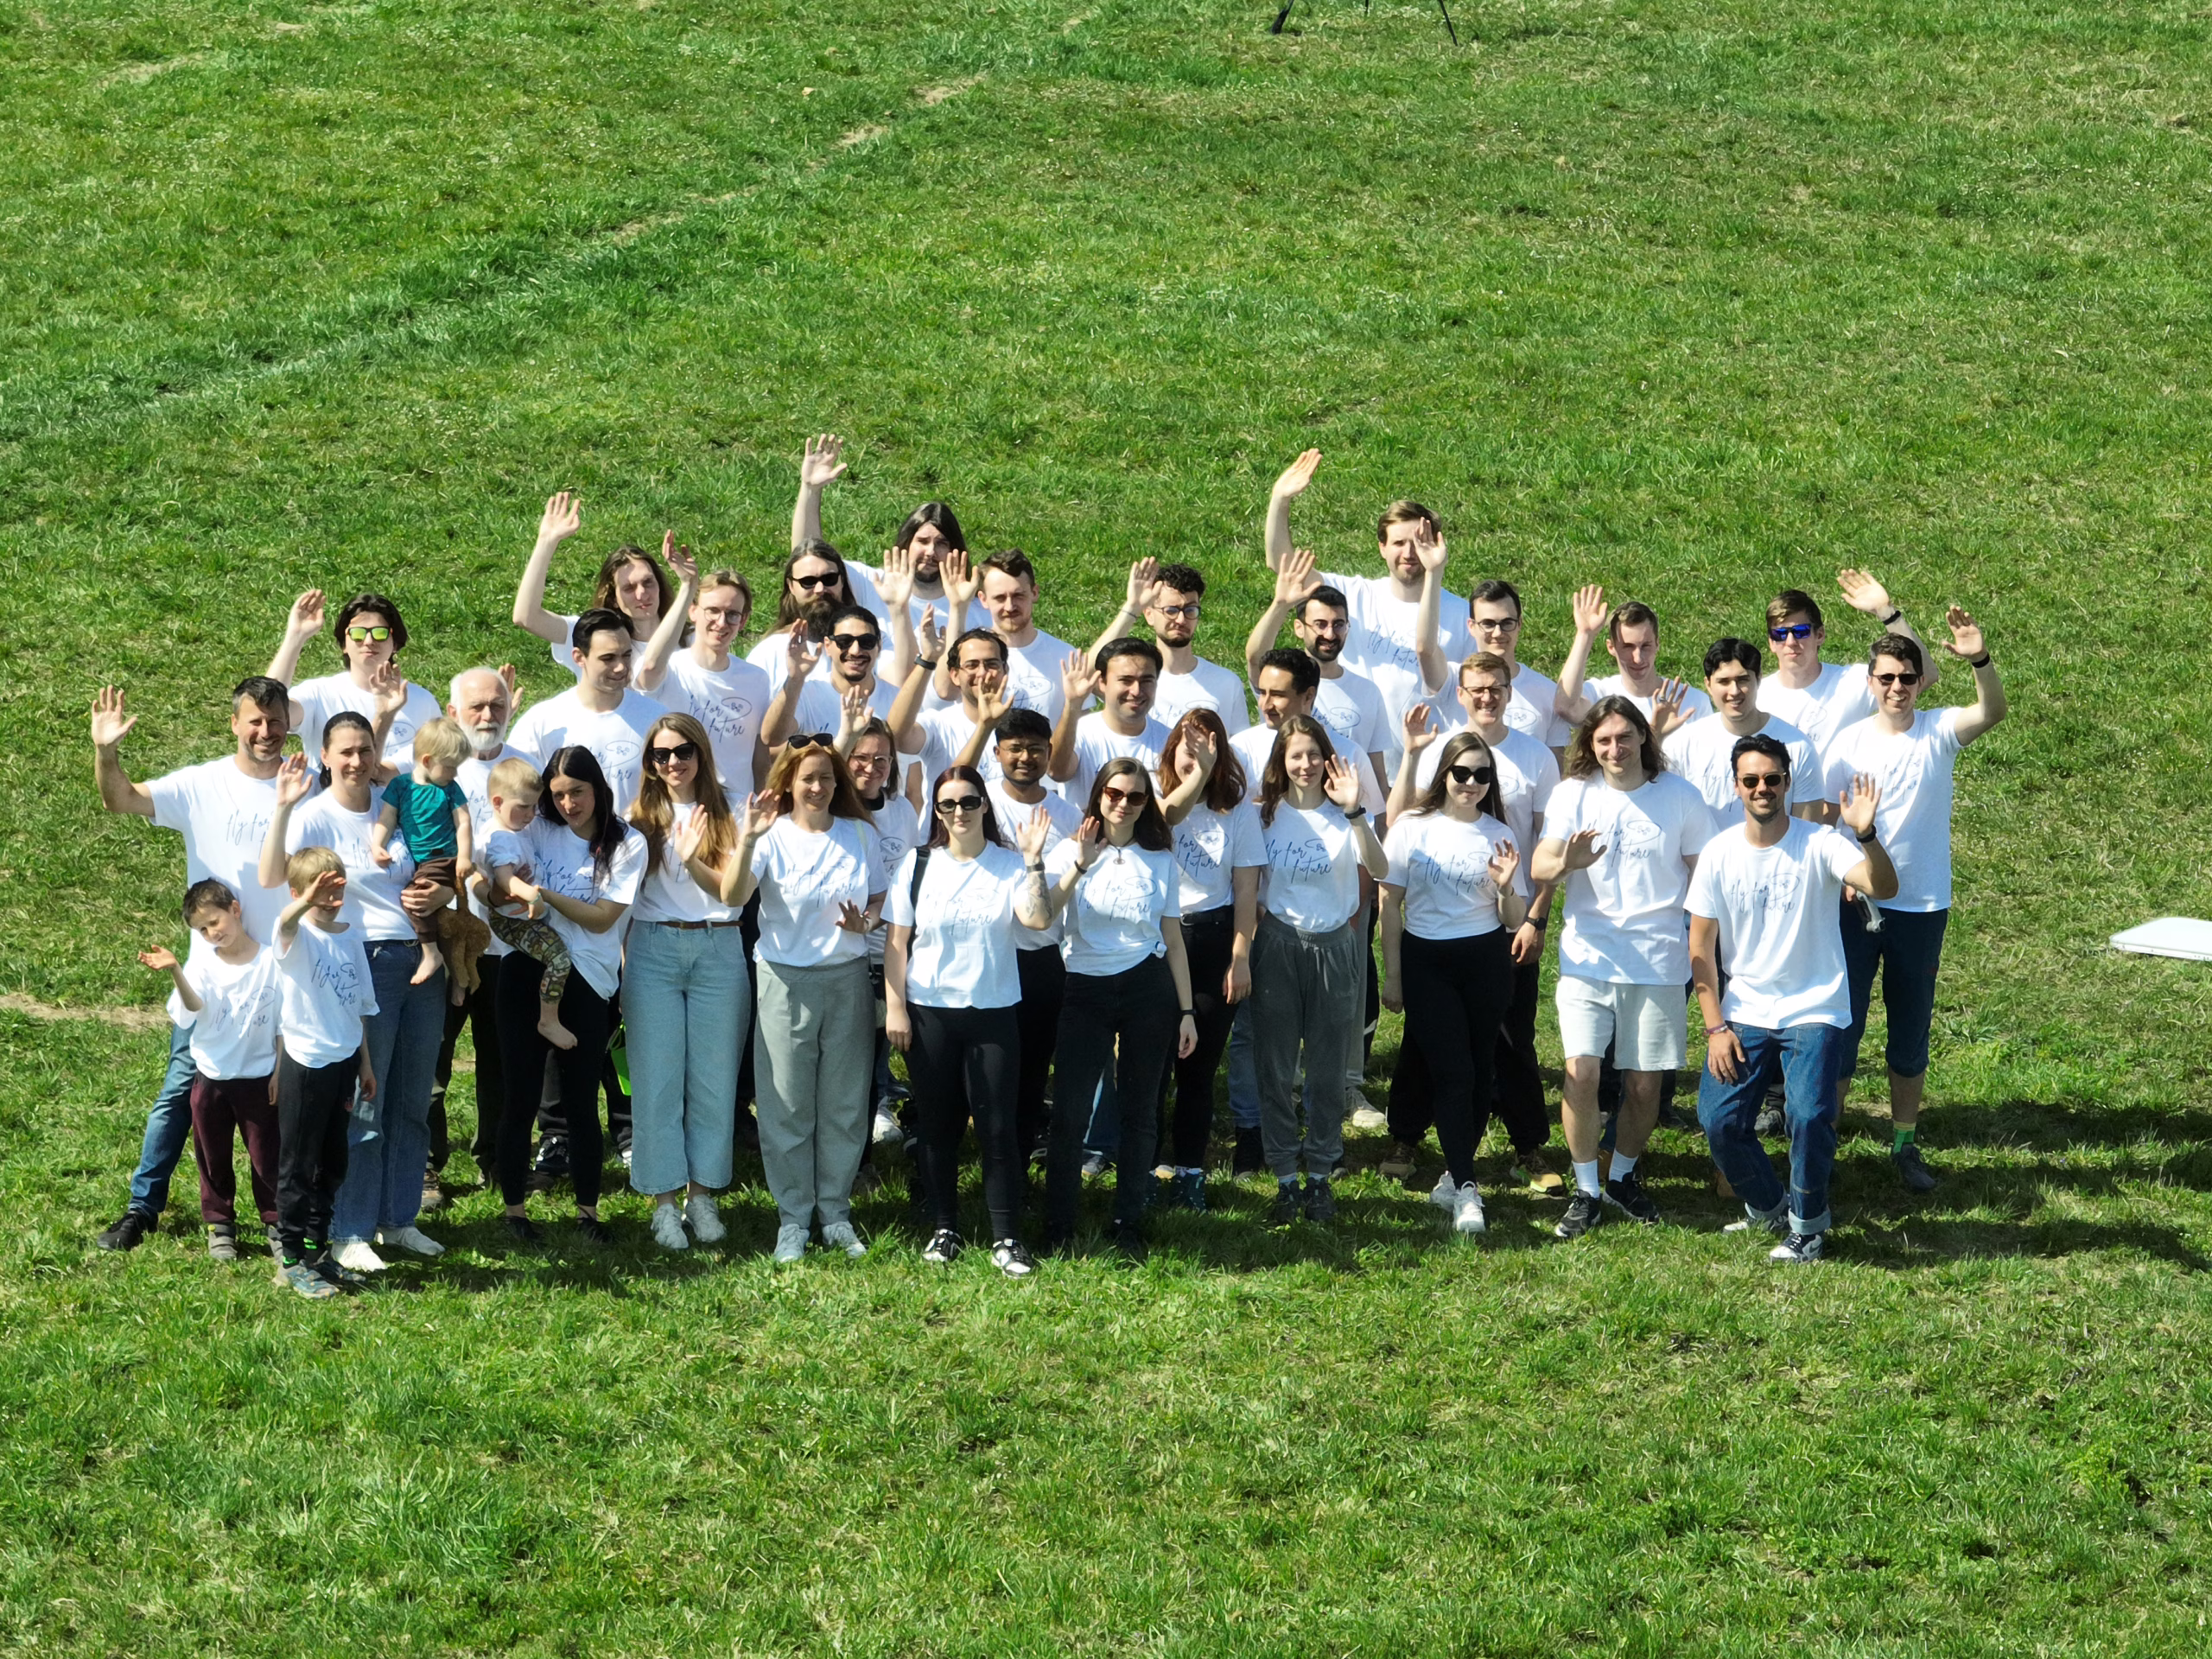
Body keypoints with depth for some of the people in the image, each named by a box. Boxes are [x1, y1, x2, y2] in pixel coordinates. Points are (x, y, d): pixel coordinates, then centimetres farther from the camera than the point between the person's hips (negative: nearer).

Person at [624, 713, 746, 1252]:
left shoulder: (724, 815, 7)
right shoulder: (641, 818, 10)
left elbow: (730, 889, -3)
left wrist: (691, 859, -21)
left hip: (718, 950, 0)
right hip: (653, 950, 0)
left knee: (713, 1078, 1)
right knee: (657, 1079, -3)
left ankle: (702, 1196, 10)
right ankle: (664, 1201, 1)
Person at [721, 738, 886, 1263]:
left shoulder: (861, 835, 4)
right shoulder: (774, 836, -6)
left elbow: (881, 901, 13)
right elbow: (733, 896, -21)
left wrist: (866, 922, -9)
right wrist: (748, 839, -34)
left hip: (848, 978, 3)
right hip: (787, 980, -2)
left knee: (844, 1103, 8)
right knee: (788, 1105, 1)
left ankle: (836, 1212, 20)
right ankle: (793, 1218, 11)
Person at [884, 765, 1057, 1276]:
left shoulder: (1009, 865, 0)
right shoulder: (918, 864, 3)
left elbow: (1038, 919, -17)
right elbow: (897, 942, 4)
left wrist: (1033, 861, -21)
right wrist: (895, 1007, -2)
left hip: (993, 1012, -1)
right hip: (929, 1012, 1)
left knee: (997, 1126, -3)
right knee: (937, 1124, 7)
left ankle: (1006, 1238, 3)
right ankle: (945, 1230, 19)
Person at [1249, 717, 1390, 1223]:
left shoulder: (1342, 815, -4)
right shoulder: (1266, 813, 2)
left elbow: (1379, 869, -21)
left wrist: (1353, 811, -32)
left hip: (1334, 947, -1)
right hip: (1278, 946, 1)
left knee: (1328, 1070, 5)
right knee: (1275, 1068, 2)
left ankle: (1321, 1175, 17)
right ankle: (1285, 1177, 11)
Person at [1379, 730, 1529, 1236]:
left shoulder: (1498, 835, 5)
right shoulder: (1413, 827, 0)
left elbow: (1513, 921, 6)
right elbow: (1390, 903, 4)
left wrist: (1506, 889, -15)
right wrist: (1392, 975, 2)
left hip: (1485, 961, 2)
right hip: (1426, 962, -2)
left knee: (1479, 1071, 4)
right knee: (1451, 1072, -9)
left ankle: (1456, 1175, 19)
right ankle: (1465, 1192, -11)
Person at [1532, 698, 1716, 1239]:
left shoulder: (1679, 796, 1)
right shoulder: (1574, 794, 0)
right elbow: (1539, 866, -10)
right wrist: (1565, 864, -33)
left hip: (1657, 961, 1)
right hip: (1587, 956, -1)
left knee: (1644, 1082, 4)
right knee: (1581, 1072, -12)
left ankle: (1624, 1177, 27)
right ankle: (1586, 1190, 2)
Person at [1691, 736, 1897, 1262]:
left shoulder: (1819, 845, -10)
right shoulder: (1718, 854, -1)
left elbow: (1883, 887, -27)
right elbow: (1700, 948, 3)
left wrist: (1865, 834, -45)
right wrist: (1715, 1027, -4)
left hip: (1814, 1009, -3)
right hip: (1743, 1013, 3)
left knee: (1809, 1116, -21)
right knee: (1719, 1121, -8)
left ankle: (1807, 1224, 4)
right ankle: (1767, 1205, 20)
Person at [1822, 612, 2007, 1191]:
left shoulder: (1938, 731, -4)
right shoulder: (1849, 741, -3)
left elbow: (1992, 712, -24)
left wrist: (1980, 660, -42)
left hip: (1922, 906, 1)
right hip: (1856, 901, 0)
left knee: (1911, 1032, 11)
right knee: (1841, 1024, 3)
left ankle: (1906, 1144, 23)